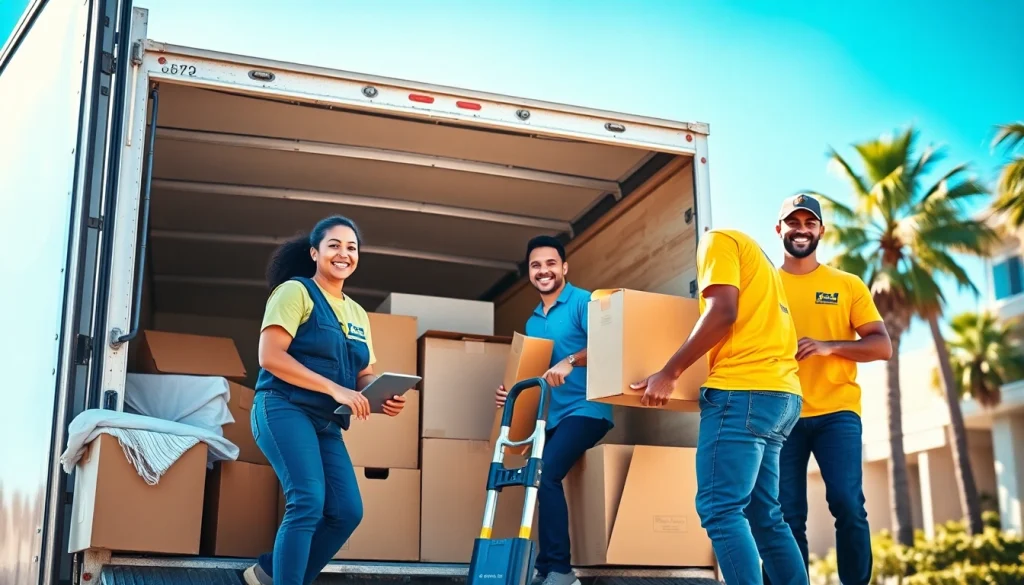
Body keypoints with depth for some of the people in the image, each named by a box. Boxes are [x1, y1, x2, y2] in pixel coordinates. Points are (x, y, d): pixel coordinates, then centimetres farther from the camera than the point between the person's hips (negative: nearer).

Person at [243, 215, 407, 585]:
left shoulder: (357, 314, 17)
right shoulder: (295, 291, -4)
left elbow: (364, 375, 18)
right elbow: (270, 356, -15)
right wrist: (335, 389, -21)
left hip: (326, 424, 7)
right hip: (285, 409, -7)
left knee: (347, 510, -1)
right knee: (309, 501, -21)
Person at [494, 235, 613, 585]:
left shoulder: (583, 302, -5)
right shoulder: (533, 321, 18)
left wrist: (570, 361, -32)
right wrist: (512, 392, 2)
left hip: (585, 409, -8)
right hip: (552, 415, 8)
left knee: (545, 474, -20)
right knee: (543, 479, 4)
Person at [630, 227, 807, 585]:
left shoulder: (718, 240, 3)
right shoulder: (754, 255, 29)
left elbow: (723, 312, -12)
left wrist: (670, 373, -11)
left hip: (745, 389, -10)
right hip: (779, 392, 10)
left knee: (720, 510, -13)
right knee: (764, 515, 9)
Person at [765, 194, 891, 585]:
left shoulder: (847, 285, 9)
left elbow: (882, 346, 3)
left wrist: (828, 346, -14)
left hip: (836, 411, -1)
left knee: (847, 505, -13)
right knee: (787, 515, -1)